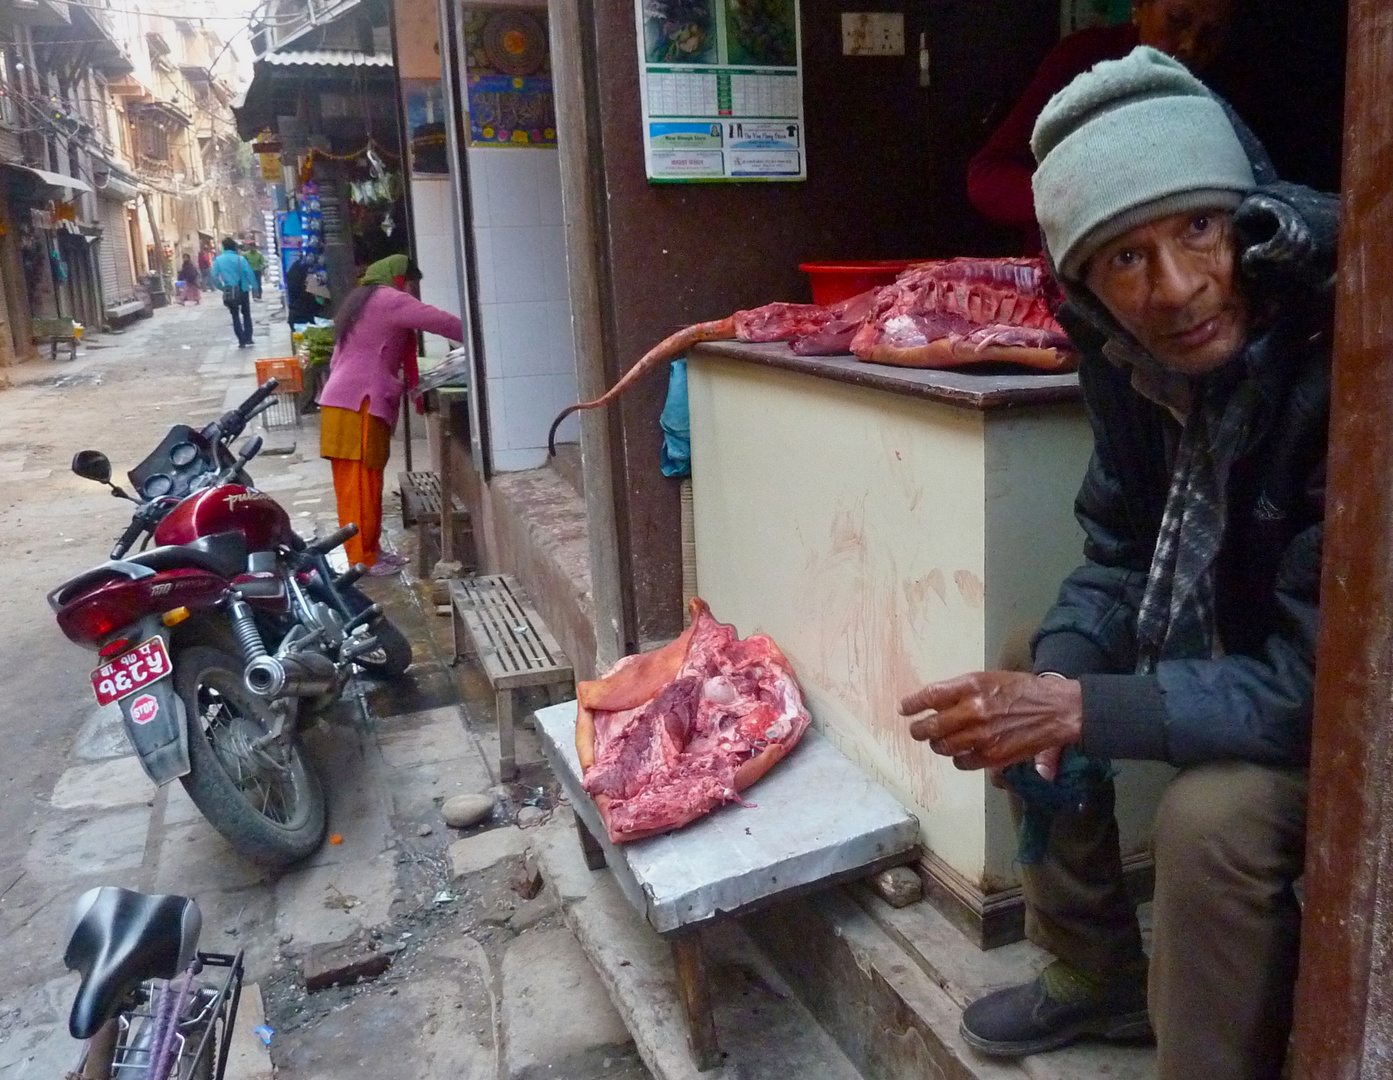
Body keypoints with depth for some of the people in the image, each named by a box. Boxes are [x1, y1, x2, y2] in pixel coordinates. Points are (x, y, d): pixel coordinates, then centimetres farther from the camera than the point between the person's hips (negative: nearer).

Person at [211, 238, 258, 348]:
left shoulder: (217, 260, -3)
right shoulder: (240, 259, -8)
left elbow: (215, 278, -5)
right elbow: (250, 274, -12)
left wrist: (222, 288, 9)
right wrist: (255, 287, -1)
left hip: (229, 292, 1)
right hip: (243, 291, -1)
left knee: (235, 317, 9)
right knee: (246, 315, 13)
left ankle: (242, 341, 5)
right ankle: (248, 340, 9)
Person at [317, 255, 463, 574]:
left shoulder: (361, 302, 26)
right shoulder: (388, 299, -3)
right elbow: (439, 321, -11)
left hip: (343, 401, 10)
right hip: (360, 405, -10)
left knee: (360, 485, 11)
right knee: (362, 485, -7)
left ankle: (370, 550, 17)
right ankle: (364, 559, -4)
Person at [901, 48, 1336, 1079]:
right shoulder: (1138, 358, -11)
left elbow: (1320, 679, -31)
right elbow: (1122, 551, -1)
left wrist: (1079, 709, -32)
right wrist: (1054, 675, -20)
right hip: (1231, 644, 7)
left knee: (1210, 814, -30)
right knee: (1026, 706, 2)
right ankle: (1098, 975, 20)